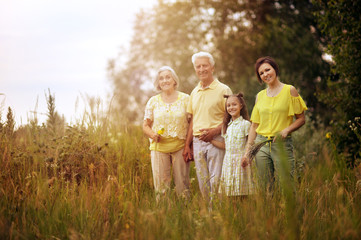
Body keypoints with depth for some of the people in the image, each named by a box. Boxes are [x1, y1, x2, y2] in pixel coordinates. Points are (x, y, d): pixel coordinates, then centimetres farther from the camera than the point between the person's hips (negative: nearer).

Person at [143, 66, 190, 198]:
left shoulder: (185, 99, 4)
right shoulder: (153, 101, 8)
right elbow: (146, 125, 12)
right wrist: (152, 134, -10)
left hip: (180, 146, -1)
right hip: (159, 147, 1)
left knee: (182, 185, 0)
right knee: (161, 185, 0)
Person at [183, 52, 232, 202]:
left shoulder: (223, 90, -2)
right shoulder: (194, 92, 16)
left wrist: (215, 131, -18)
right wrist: (187, 145, 15)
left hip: (216, 141, -6)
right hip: (197, 142, 6)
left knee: (216, 181, -8)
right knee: (203, 183, 7)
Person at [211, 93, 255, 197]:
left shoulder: (245, 124, -3)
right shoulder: (227, 125, 15)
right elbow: (225, 145, 14)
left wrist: (247, 157, -20)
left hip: (240, 161, -5)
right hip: (228, 161, 5)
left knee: (241, 192, -5)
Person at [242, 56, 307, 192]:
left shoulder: (289, 91, 1)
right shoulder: (260, 96, 12)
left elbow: (301, 119, 1)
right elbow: (254, 125, 14)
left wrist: (286, 130, -16)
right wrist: (247, 151, 8)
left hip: (282, 145, -3)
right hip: (261, 145, 4)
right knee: (266, 189, 4)